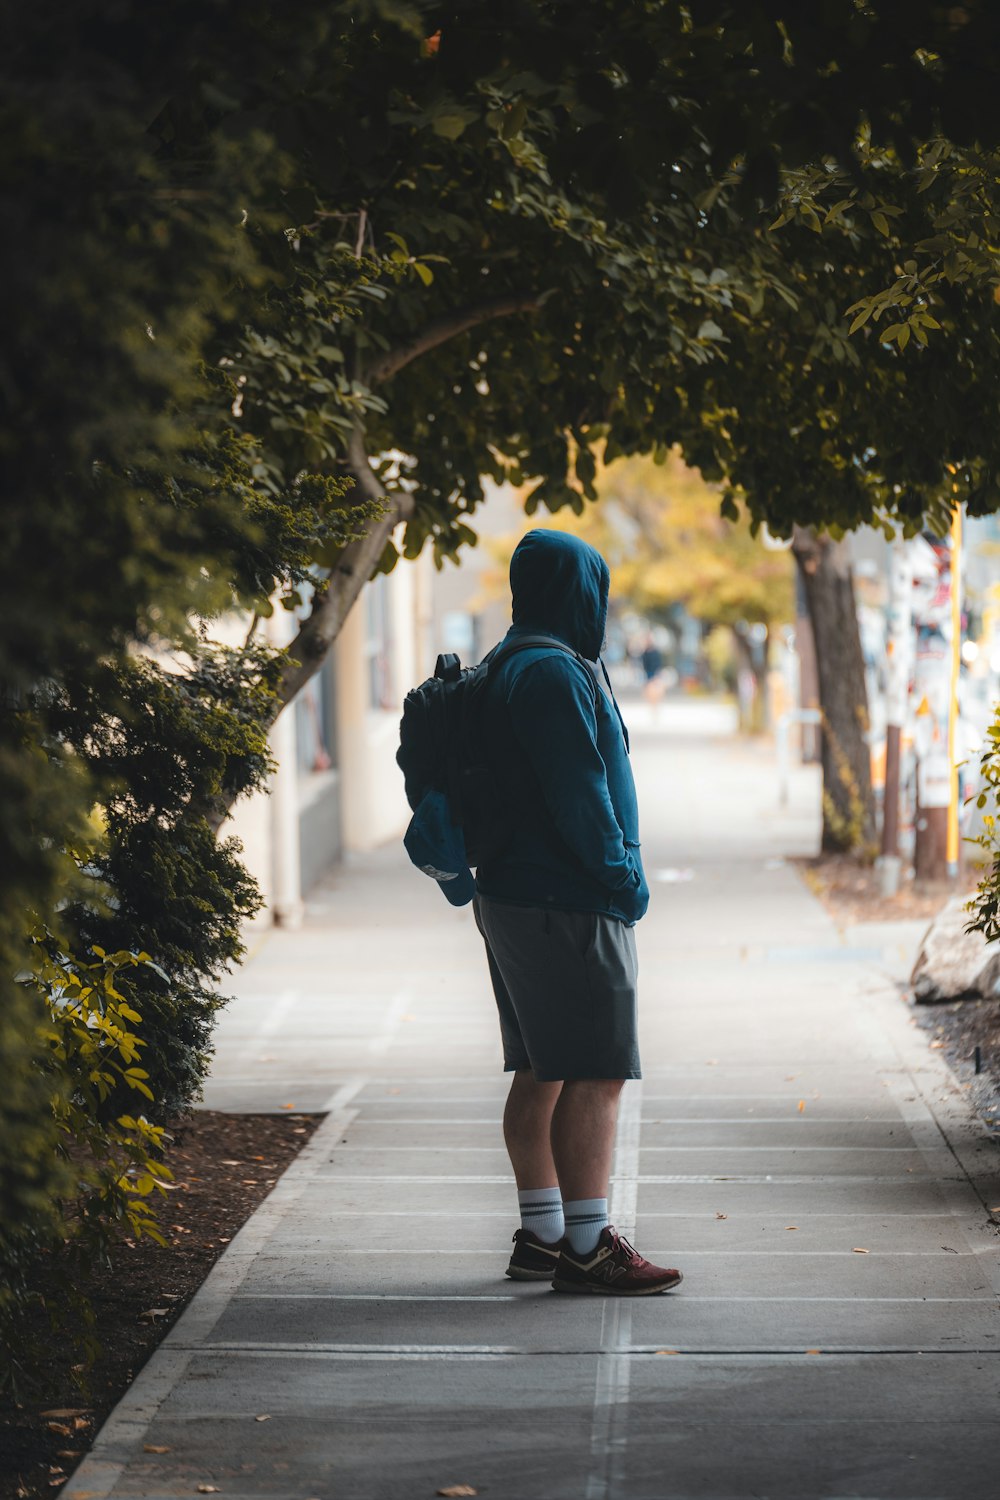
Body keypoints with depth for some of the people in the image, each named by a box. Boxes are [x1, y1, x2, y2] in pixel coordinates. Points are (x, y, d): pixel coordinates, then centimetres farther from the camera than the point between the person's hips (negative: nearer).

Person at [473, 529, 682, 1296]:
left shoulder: (511, 669, 16)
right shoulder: (552, 675, -17)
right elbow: (578, 794, -20)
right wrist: (621, 878, -11)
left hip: (517, 899, 11)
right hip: (567, 908, -11)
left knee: (542, 1074, 14)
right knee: (594, 1077, -8)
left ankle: (542, 1233, 19)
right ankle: (586, 1246, -8)